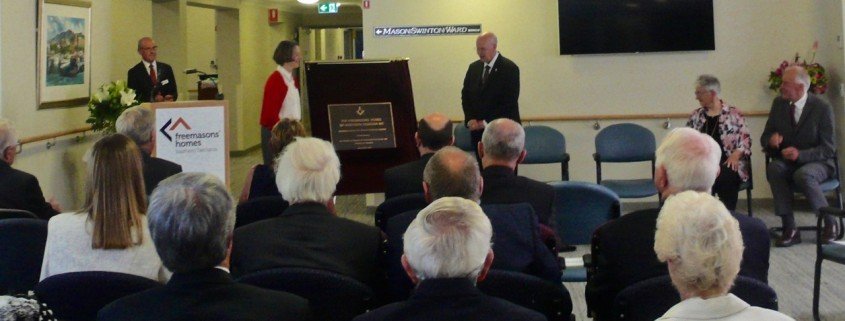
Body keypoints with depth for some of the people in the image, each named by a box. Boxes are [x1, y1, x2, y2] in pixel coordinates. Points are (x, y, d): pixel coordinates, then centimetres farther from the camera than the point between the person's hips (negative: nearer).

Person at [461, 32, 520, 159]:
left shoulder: (509, 68, -7)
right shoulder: (473, 67, 11)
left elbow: (509, 102, -13)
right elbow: (465, 95, 13)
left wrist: (486, 122, -14)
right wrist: (470, 119, -4)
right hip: (478, 130, 5)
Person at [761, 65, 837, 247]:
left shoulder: (822, 108, -10)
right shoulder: (778, 104, 4)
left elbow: (829, 149, -11)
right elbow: (764, 137, 10)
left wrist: (800, 154, -27)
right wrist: (771, 139, -16)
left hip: (816, 163, -4)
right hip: (787, 161, 4)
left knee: (802, 175, -37)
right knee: (773, 169, -31)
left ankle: (829, 223, -13)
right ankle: (790, 229, -29)